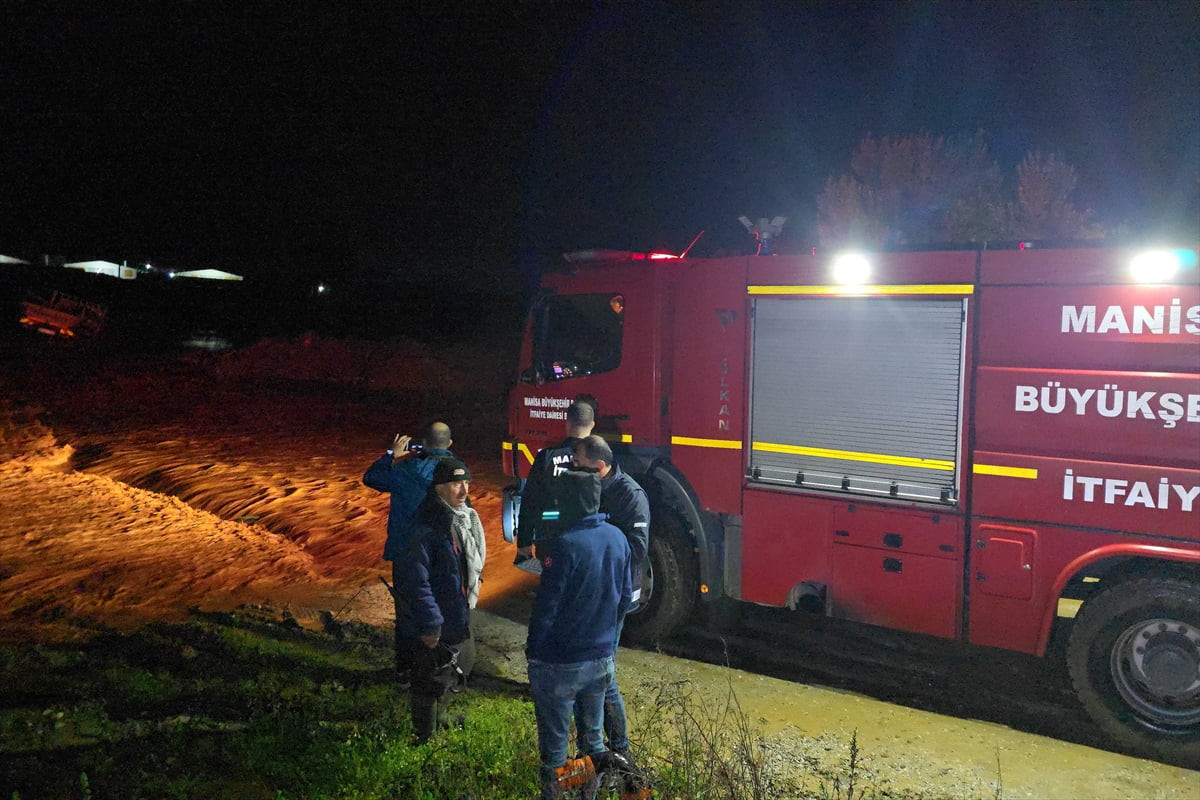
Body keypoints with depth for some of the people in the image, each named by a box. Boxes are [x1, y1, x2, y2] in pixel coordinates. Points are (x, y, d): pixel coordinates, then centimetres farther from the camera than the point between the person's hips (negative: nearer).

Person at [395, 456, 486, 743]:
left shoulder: (466, 516, 2)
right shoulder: (426, 527, -27)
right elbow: (417, 580, -27)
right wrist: (430, 625, -24)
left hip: (459, 615, 9)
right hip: (433, 626, -9)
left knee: (461, 664, 26)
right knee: (431, 680, 6)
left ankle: (440, 717, 50)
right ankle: (425, 737, 27)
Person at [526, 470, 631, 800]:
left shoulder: (565, 545, -23)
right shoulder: (617, 538, -2)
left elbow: (546, 607, -20)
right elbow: (625, 595, 8)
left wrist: (533, 648, -6)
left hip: (561, 664, -6)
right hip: (602, 658, 6)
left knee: (554, 739, 11)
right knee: (593, 734, 22)